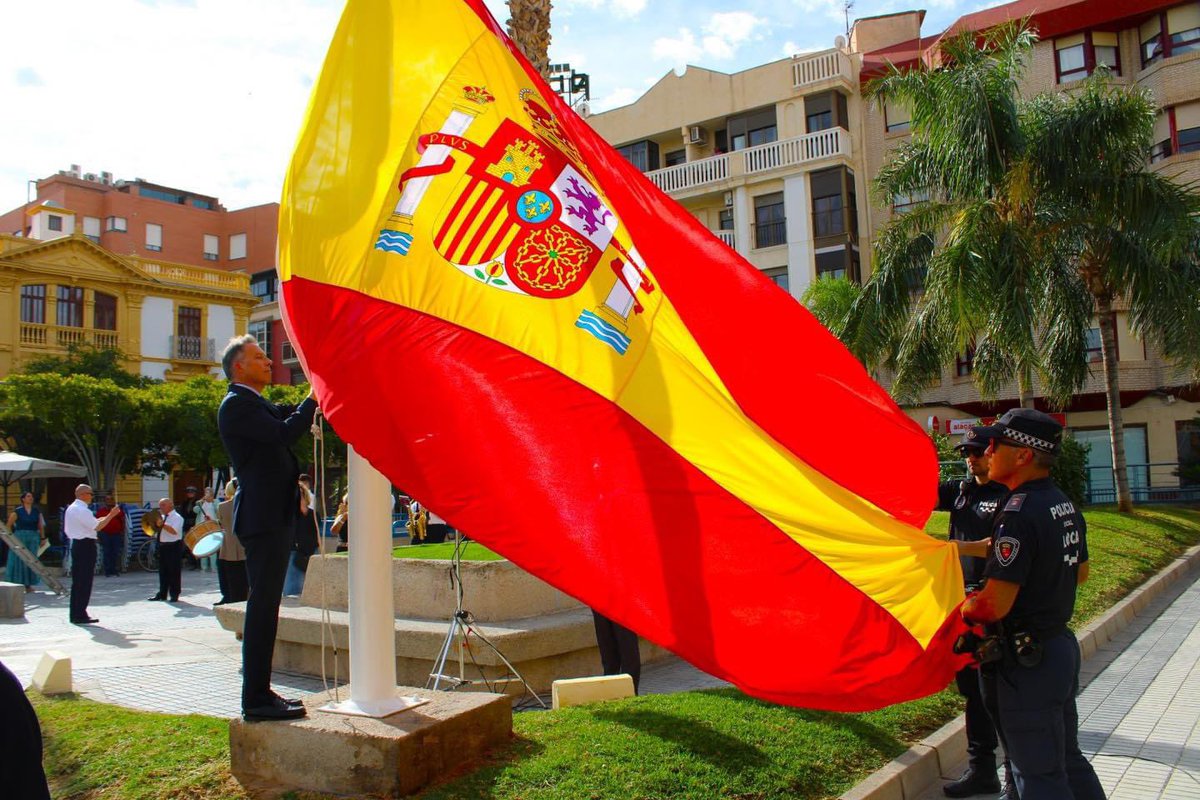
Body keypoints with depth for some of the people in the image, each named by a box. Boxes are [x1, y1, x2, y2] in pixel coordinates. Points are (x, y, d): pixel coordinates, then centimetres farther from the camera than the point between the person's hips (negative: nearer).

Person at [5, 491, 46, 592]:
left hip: (33, 537, 3)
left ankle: (28, 585, 10)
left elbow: (41, 526, 12)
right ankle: (17, 584, 3)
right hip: (20, 537, -3)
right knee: (19, 560, -3)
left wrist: (42, 538, 7)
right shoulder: (18, 511, -1)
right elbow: (9, 525, 4)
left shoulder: (37, 511, 8)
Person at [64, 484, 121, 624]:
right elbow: (97, 526, -20)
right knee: (85, 581, -4)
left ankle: (75, 614, 20)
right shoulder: (82, 510, -17)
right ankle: (80, 615, -1)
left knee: (77, 581, 14)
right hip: (86, 546, -10)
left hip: (75, 543, 10)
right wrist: (111, 515, -13)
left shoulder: (71, 508, 15)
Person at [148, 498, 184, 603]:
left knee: (174, 572, -3)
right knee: (163, 571, 14)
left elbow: (174, 531, -24)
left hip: (173, 546, -8)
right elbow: (158, 529, 19)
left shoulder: (177, 517, -10)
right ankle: (162, 594, 23)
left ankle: (174, 595, 5)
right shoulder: (162, 517, 14)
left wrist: (162, 524, -24)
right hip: (162, 546, 8)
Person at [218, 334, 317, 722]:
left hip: (274, 517, 10)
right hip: (263, 518, -10)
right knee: (262, 607, -8)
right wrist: (314, 397, -12)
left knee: (265, 607, 13)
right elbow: (283, 433, -22)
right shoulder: (237, 404, -11)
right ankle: (256, 700, -3)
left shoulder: (256, 404, 21)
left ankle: (260, 693, 21)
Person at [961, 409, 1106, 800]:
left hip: (1027, 662, -9)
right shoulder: (1065, 505, 5)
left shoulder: (1018, 513, -25)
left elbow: (994, 605, -27)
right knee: (1068, 760, 23)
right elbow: (1080, 572, 20)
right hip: (1061, 646, 9)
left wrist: (964, 608, -8)